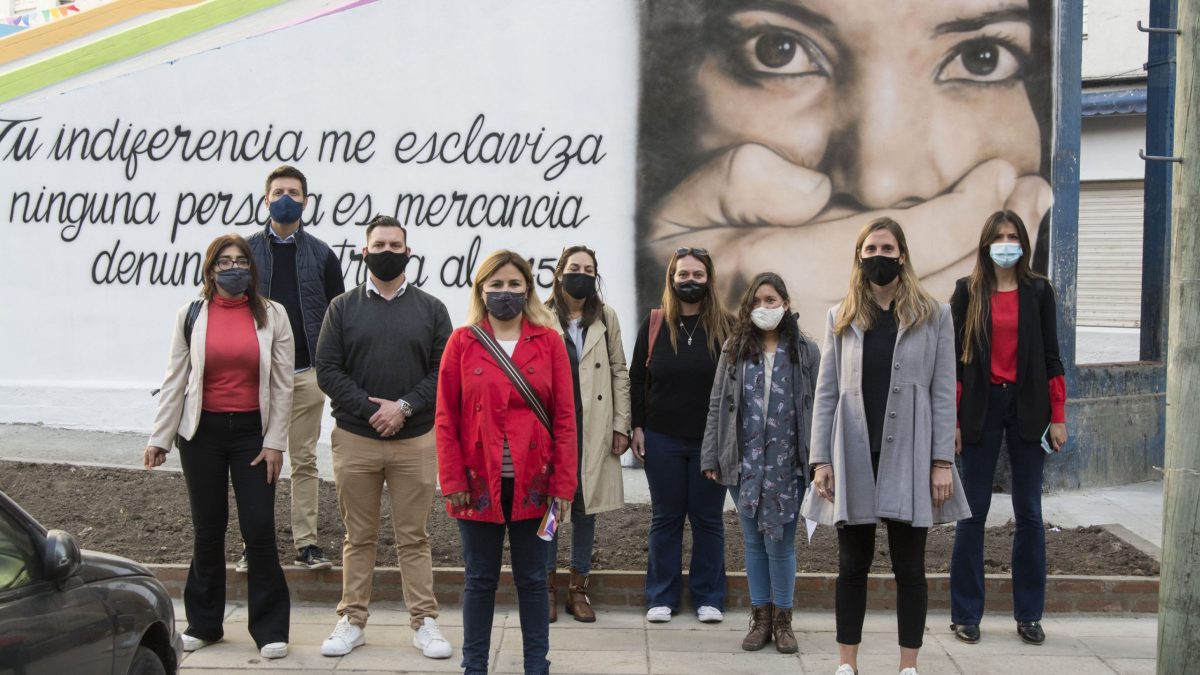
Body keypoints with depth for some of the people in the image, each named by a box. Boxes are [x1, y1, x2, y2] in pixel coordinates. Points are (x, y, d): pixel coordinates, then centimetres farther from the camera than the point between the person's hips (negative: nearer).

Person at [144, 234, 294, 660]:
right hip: (202, 432, 1)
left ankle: (269, 629, 5)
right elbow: (174, 381, 5)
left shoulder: (272, 316, 1)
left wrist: (275, 442, -4)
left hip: (252, 432, -1)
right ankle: (203, 624, 21)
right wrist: (159, 438, 2)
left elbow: (282, 384, 1)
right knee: (207, 529, 8)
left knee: (259, 528, -5)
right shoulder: (192, 316, 4)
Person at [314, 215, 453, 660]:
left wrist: (404, 406, -13)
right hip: (355, 439, 0)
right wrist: (369, 409, -12)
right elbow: (327, 370, -1)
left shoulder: (431, 309, 7)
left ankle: (424, 622, 11)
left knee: (414, 536, 5)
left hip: (416, 440, 0)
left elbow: (444, 371, 0)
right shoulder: (343, 307, 6)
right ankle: (352, 621, 17)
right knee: (359, 537, 8)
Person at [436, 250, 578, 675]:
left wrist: (563, 483, -5)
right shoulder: (462, 341, 1)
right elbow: (446, 419, 0)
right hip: (480, 482, 0)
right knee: (480, 579, 9)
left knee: (532, 579, 10)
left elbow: (565, 418, 0)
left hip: (532, 482, 0)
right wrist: (453, 481, -6)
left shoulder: (549, 341, 2)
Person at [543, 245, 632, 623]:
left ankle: (578, 588, 18)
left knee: (586, 506, 7)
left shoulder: (606, 318, 8)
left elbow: (619, 373, 8)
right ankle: (548, 586, 16)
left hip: (593, 429, 2)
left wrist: (621, 425, 2)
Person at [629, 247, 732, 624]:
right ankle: (662, 597, 17)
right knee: (665, 518, 9)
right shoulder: (654, 325, 3)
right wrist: (637, 426, 0)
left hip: (711, 440, -1)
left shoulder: (725, 327, 0)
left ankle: (708, 597, 18)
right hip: (662, 440, 1)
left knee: (708, 518, 8)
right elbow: (637, 378, 6)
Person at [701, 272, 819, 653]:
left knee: (780, 544, 0)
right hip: (744, 462, 2)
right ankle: (760, 618, 19)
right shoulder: (734, 350, 7)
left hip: (787, 464, -2)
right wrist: (711, 458, 2)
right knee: (753, 543, 9)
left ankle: (782, 620, 16)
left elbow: (818, 408, -1)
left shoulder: (805, 351, 2)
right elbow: (717, 405, 7)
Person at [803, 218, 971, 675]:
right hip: (854, 457, 2)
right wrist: (821, 460, -2)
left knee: (909, 567, 5)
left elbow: (943, 394, -1)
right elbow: (826, 394, 5)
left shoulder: (933, 316, 3)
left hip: (908, 455, -2)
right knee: (852, 564, 8)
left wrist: (943, 461, -8)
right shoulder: (841, 319, 9)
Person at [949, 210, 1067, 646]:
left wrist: (1058, 417, 0)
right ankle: (966, 614, 10)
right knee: (973, 512, 2)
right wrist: (952, 420, -5)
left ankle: (1029, 614, 14)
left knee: (1029, 513, 5)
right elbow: (955, 357, 0)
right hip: (980, 408, -1)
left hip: (1027, 407, 1)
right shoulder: (968, 292, 2)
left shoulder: (1039, 291, 5)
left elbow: (1050, 356, 5)